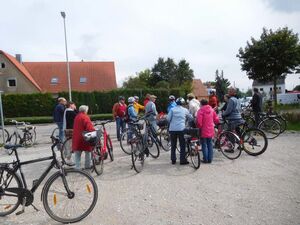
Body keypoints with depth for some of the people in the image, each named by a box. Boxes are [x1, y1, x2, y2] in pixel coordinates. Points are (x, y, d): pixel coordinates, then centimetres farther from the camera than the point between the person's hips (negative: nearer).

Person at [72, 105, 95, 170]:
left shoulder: (76, 117, 14)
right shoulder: (85, 117, -12)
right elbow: (89, 127, -22)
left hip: (76, 137, 7)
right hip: (84, 138, -7)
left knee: (77, 153, 9)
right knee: (88, 152, 9)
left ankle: (77, 167, 8)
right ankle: (87, 165, 17)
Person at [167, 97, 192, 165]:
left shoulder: (172, 109, 4)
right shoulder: (185, 110, 5)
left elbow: (168, 119, -2)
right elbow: (190, 117, 14)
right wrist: (185, 120, 32)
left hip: (172, 129, 2)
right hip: (181, 129, -1)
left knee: (173, 145, 11)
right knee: (182, 145, 7)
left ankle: (173, 160, 16)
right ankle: (183, 160, 8)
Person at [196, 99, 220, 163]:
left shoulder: (201, 110, -13)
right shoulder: (212, 110, 5)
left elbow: (199, 121, -19)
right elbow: (216, 119, 8)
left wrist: (199, 127, -2)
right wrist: (215, 123, 27)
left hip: (204, 131, -5)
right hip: (211, 131, 5)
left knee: (204, 145, 5)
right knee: (210, 145, 13)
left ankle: (205, 159, 9)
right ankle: (210, 159, 18)